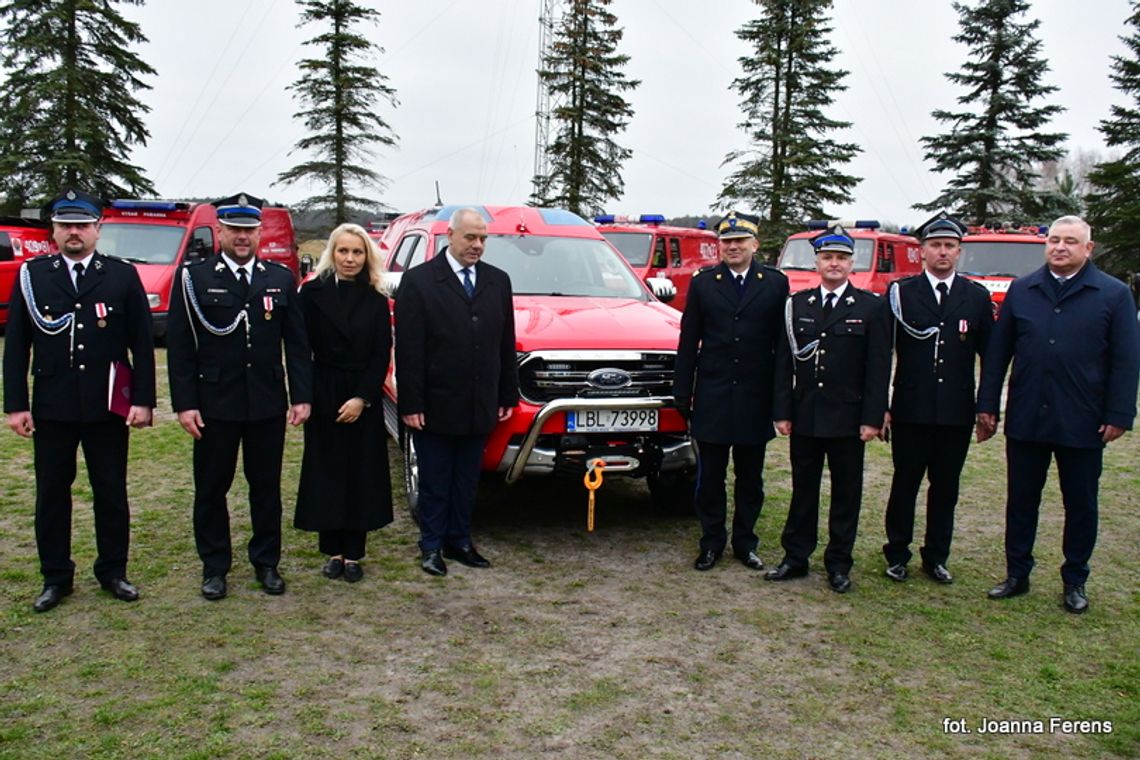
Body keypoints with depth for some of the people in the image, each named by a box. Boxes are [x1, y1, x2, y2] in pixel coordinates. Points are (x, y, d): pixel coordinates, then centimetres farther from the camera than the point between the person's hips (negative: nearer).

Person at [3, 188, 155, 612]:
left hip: (109, 406, -1)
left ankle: (113, 572, 23)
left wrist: (144, 400, -5)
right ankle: (55, 578, 23)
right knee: (51, 494, 9)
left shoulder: (123, 276, 1)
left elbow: (142, 344, 0)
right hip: (51, 407, 1)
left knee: (112, 493, 8)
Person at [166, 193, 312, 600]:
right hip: (215, 404, -2)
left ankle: (266, 562, 25)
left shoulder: (281, 279, 5)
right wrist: (184, 403, -9)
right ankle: (214, 567, 23)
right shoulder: (193, 277, -2)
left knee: (267, 486, 11)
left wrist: (301, 395, -1)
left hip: (268, 403, 2)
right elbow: (179, 345, -4)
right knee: (211, 488, 9)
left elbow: (297, 342, 6)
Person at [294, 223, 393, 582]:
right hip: (323, 398, -1)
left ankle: (352, 554, 12)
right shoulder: (313, 292, -1)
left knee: (361, 474, 3)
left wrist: (362, 398, -10)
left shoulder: (376, 300, 3)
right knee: (327, 473, 4)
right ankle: (332, 551, 16)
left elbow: (382, 355, 0)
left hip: (364, 400, 1)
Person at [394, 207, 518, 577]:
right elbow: (408, 348, -8)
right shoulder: (418, 281, -5)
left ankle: (459, 541, 27)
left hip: (479, 407, 4)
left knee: (467, 481, 14)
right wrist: (410, 404, -13)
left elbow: (506, 343, 10)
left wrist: (508, 396, 7)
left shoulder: (498, 281, 9)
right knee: (434, 483, 8)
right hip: (436, 406, -4)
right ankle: (432, 546, 20)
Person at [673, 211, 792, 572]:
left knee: (750, 477, 12)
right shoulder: (703, 283, 4)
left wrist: (782, 403, -7)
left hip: (755, 398, 0)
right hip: (712, 396, 0)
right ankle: (711, 542, 21)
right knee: (710, 476, 8)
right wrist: (682, 395, 1)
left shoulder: (776, 284, 1)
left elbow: (783, 347, -2)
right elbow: (688, 342, 4)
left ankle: (745, 542, 26)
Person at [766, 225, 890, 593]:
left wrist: (872, 418, -10)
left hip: (847, 418, -2)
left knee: (846, 492, 7)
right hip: (805, 415, 2)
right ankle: (795, 557, 22)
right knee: (802, 488, 11)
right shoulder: (797, 304, 7)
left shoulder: (870, 307, -1)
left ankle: (839, 564, 19)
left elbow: (878, 367, -4)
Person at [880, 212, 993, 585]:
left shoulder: (977, 297, 6)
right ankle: (897, 555, 21)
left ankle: (936, 557, 24)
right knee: (905, 485, 7)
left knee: (945, 488, 10)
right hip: (911, 411, -2)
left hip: (957, 414, 2)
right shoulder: (900, 293, 0)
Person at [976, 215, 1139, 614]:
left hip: (1082, 423, -1)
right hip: (1025, 419, 2)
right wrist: (987, 405, 2)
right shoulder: (1021, 290, 5)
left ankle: (1075, 581, 25)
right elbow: (997, 352, 5)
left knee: (1081, 505, 10)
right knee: (1021, 501, 10)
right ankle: (1017, 574, 23)